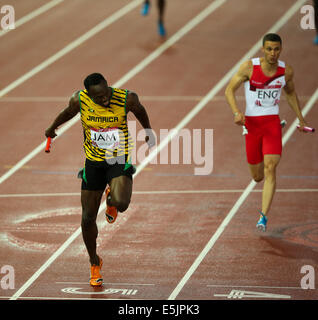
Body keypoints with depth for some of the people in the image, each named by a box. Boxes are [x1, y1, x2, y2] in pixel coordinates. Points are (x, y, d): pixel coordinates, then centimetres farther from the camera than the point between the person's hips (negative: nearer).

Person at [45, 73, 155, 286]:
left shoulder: (127, 99, -19)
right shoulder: (79, 101, -15)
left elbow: (140, 111, 5)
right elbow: (68, 113, 9)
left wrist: (149, 132, 23)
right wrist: (53, 128, 28)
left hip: (119, 161, -2)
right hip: (93, 163, 2)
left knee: (121, 203, -28)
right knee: (88, 218, 4)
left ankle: (111, 199, 13)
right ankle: (95, 264, 28)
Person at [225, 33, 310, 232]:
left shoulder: (287, 71, -3)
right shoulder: (249, 67, -11)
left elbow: (291, 93, 17)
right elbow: (230, 90, -5)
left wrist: (301, 119, 17)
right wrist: (237, 112, -22)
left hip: (273, 122, 0)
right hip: (252, 123, 0)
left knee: (270, 169, -17)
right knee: (257, 176, 9)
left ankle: (264, 216, -16)